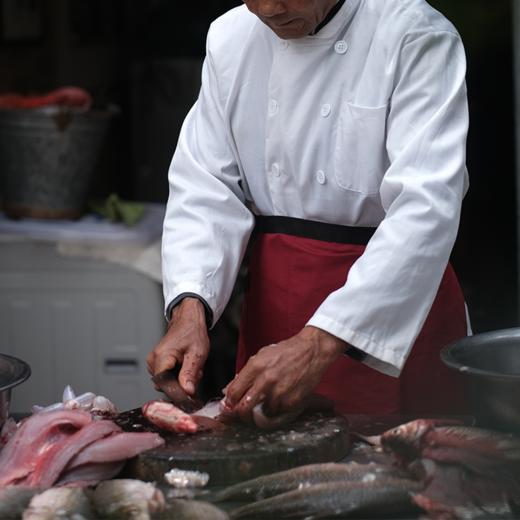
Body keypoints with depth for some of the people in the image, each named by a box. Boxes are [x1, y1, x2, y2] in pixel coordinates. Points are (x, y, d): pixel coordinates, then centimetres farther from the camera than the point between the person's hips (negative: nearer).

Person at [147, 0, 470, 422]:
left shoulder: (415, 39, -16)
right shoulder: (231, 39, 1)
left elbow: (424, 209, -25)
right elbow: (204, 187, 1)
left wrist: (319, 345, -35)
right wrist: (190, 308, -18)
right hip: (274, 309, 4)